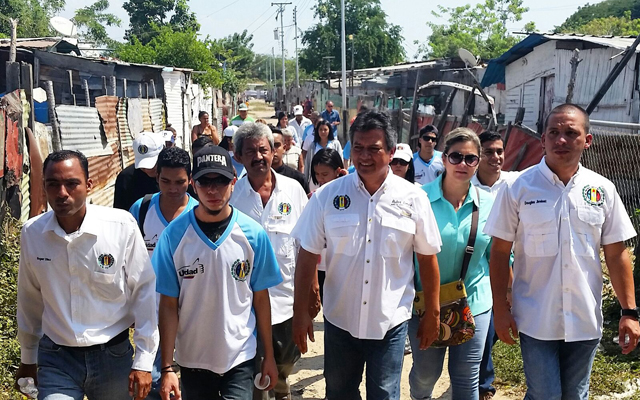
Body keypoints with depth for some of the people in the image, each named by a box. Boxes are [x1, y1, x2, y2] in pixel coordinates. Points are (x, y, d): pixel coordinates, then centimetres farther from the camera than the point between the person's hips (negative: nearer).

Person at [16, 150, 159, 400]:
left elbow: (144, 292, -8)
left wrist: (143, 361, -7)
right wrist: (27, 358, 18)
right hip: (56, 359, 1)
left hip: (113, 354, -1)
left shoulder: (122, 226, -15)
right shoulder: (32, 233, -5)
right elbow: (30, 299, 9)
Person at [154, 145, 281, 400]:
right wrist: (167, 368, -8)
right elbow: (169, 305, -6)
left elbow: (260, 298, 0)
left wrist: (268, 356, 4)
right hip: (192, 359, 1)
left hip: (240, 358, -1)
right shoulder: (174, 235, -10)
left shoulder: (253, 234, -9)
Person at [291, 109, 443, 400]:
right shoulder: (327, 196, -6)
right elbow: (307, 256, -2)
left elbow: (427, 258, 2)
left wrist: (433, 312, 6)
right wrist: (300, 312, -2)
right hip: (339, 320, 1)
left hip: (390, 323, -1)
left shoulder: (413, 198, -6)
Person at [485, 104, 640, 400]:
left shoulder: (603, 190, 0)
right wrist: (500, 309, -6)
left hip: (585, 321, 3)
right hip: (536, 320, -2)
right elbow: (500, 252, -4)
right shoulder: (519, 187, -7)